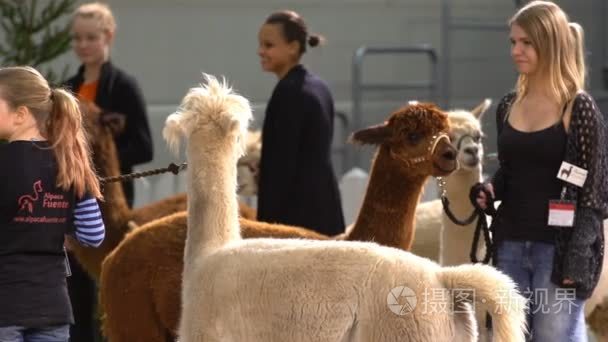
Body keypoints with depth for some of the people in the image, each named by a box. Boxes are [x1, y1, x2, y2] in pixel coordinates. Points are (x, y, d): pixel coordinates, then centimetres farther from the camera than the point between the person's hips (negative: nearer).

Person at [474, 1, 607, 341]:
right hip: (511, 244, 6)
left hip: (558, 246, -6)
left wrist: (579, 255, -16)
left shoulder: (579, 108, -8)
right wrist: (490, 190, -2)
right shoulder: (509, 106, 10)